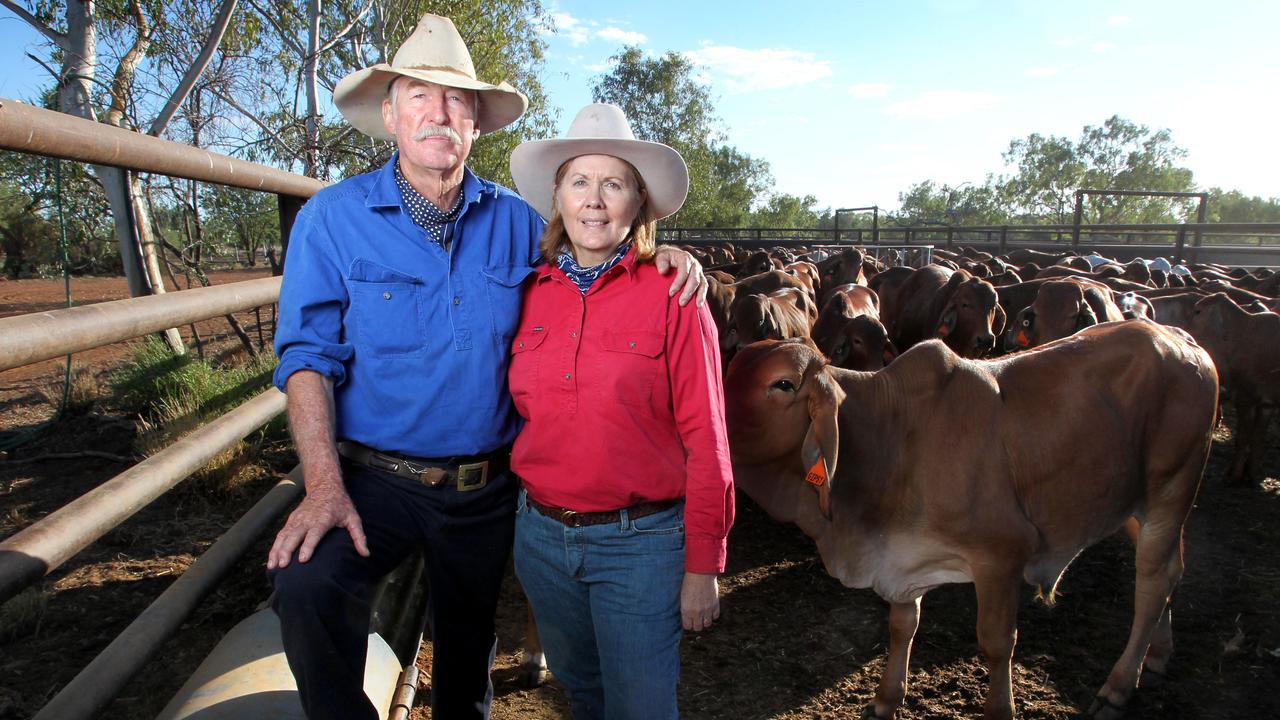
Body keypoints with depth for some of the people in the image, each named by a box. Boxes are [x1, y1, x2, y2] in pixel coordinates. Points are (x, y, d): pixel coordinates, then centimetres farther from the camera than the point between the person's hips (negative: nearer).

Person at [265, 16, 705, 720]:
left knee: (468, 649, 18)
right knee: (306, 586, -29)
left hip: (485, 486, 2)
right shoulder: (333, 217, -7)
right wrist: (324, 485, -21)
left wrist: (660, 257, -10)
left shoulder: (516, 221, -1)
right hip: (375, 475, -2)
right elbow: (308, 355, -11)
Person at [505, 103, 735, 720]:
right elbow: (520, 411, 10)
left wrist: (703, 568, -9)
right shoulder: (530, 293, 0)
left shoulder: (672, 295, -11)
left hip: (642, 543, -4)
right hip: (541, 535, 5)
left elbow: (704, 439, -10)